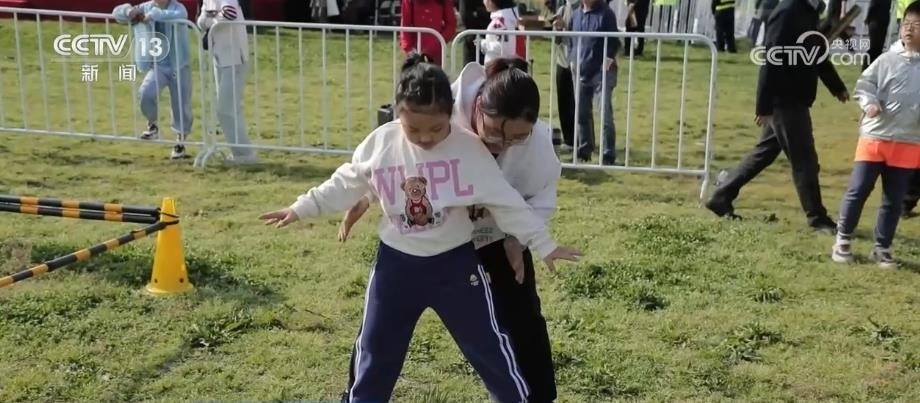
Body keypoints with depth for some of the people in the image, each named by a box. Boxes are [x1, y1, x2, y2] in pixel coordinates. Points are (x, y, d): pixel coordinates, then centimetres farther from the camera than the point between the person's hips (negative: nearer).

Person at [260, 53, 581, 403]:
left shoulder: (469, 149, -16)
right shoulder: (380, 143, -10)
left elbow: (505, 202, -11)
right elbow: (345, 185, 6)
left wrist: (543, 245, -11)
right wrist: (302, 208, 6)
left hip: (455, 263, -2)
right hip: (396, 264, 2)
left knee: (488, 346, 7)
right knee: (374, 351, 15)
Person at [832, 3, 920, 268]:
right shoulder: (887, 60, -2)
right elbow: (864, 84, 2)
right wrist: (870, 104, -16)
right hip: (874, 137, -1)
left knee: (894, 200, 9)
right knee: (858, 190, 1)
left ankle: (882, 248, 21)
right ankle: (842, 241, 15)